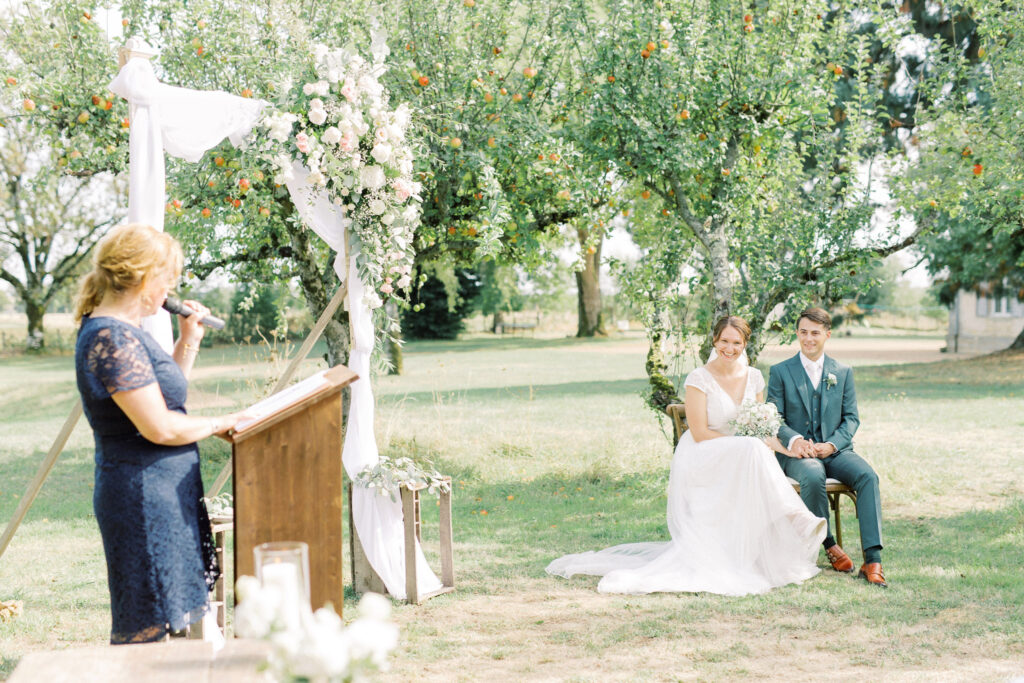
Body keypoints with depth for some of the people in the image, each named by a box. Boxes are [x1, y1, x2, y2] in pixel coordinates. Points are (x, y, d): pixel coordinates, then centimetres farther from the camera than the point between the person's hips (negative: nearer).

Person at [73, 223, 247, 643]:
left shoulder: (120, 330, 11)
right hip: (144, 497, -10)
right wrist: (218, 424, -9)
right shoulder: (112, 338, -20)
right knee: (145, 627, -3)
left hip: (162, 491, 10)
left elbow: (164, 393, 22)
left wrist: (189, 341, 13)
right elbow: (159, 427, -24)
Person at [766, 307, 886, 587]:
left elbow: (851, 418, 9)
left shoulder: (843, 372, 13)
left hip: (835, 449, 2)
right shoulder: (780, 372, 7)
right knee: (813, 476, -37)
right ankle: (829, 545, -16)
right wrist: (795, 440, -19)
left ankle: (873, 559, -32)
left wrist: (832, 444, -11)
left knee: (867, 475, -28)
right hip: (797, 453, -2)